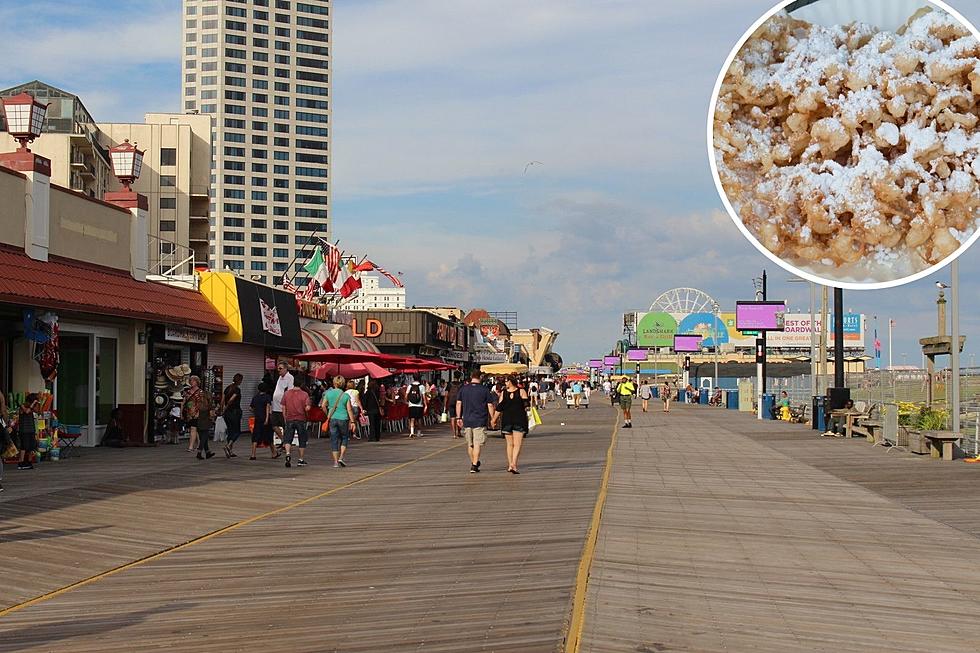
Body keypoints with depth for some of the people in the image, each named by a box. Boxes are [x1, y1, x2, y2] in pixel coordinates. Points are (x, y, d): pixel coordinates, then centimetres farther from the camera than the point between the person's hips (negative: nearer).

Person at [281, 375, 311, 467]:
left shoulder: (286, 393, 2)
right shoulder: (304, 394, -7)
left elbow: (283, 408, 5)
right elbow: (307, 408, -14)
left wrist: (285, 418, 13)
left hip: (289, 419, 1)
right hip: (301, 420, -1)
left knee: (287, 439, 3)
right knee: (302, 440, 10)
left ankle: (288, 454, -23)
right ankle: (301, 460, 13)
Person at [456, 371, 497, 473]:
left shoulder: (463, 389, 4)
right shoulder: (485, 389, -4)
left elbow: (458, 404, 4)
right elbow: (490, 406, -3)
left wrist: (459, 418, 10)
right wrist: (492, 418, 6)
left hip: (467, 420, 3)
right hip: (480, 421, -3)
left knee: (469, 444, 15)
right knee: (477, 444, -2)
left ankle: (473, 463, 26)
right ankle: (474, 465, -8)